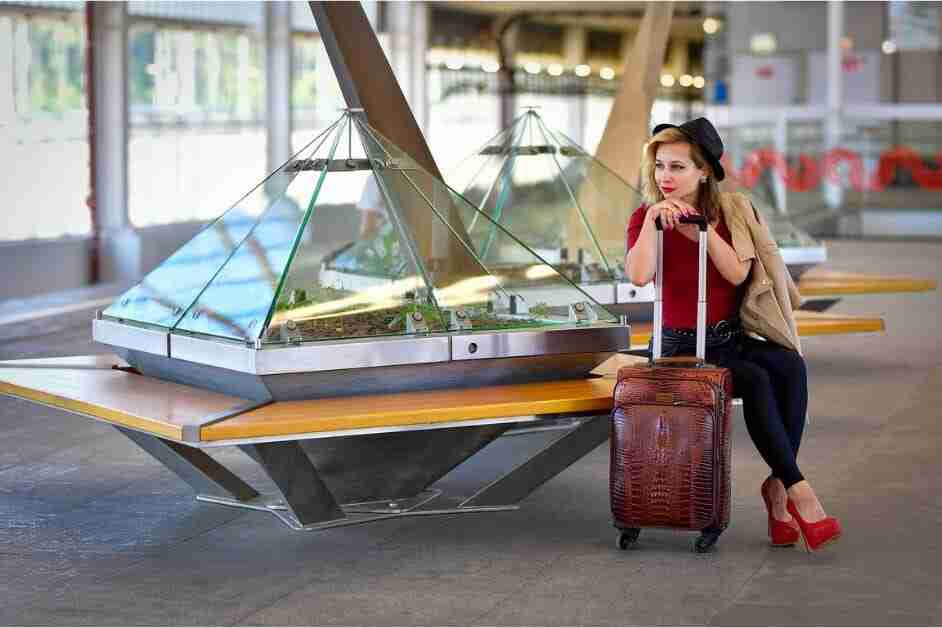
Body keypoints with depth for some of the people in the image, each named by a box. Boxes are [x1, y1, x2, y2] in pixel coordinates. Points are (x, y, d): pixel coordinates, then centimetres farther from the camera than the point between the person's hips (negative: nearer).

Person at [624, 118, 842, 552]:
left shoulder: (734, 212, 3)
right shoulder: (645, 219, -4)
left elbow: (737, 273, -13)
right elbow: (639, 275, -24)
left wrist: (703, 224, -17)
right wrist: (654, 217, -23)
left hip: (733, 338, 3)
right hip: (682, 347, -3)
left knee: (790, 367, -27)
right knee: (756, 381, -30)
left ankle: (778, 485, -22)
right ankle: (798, 492, -26)